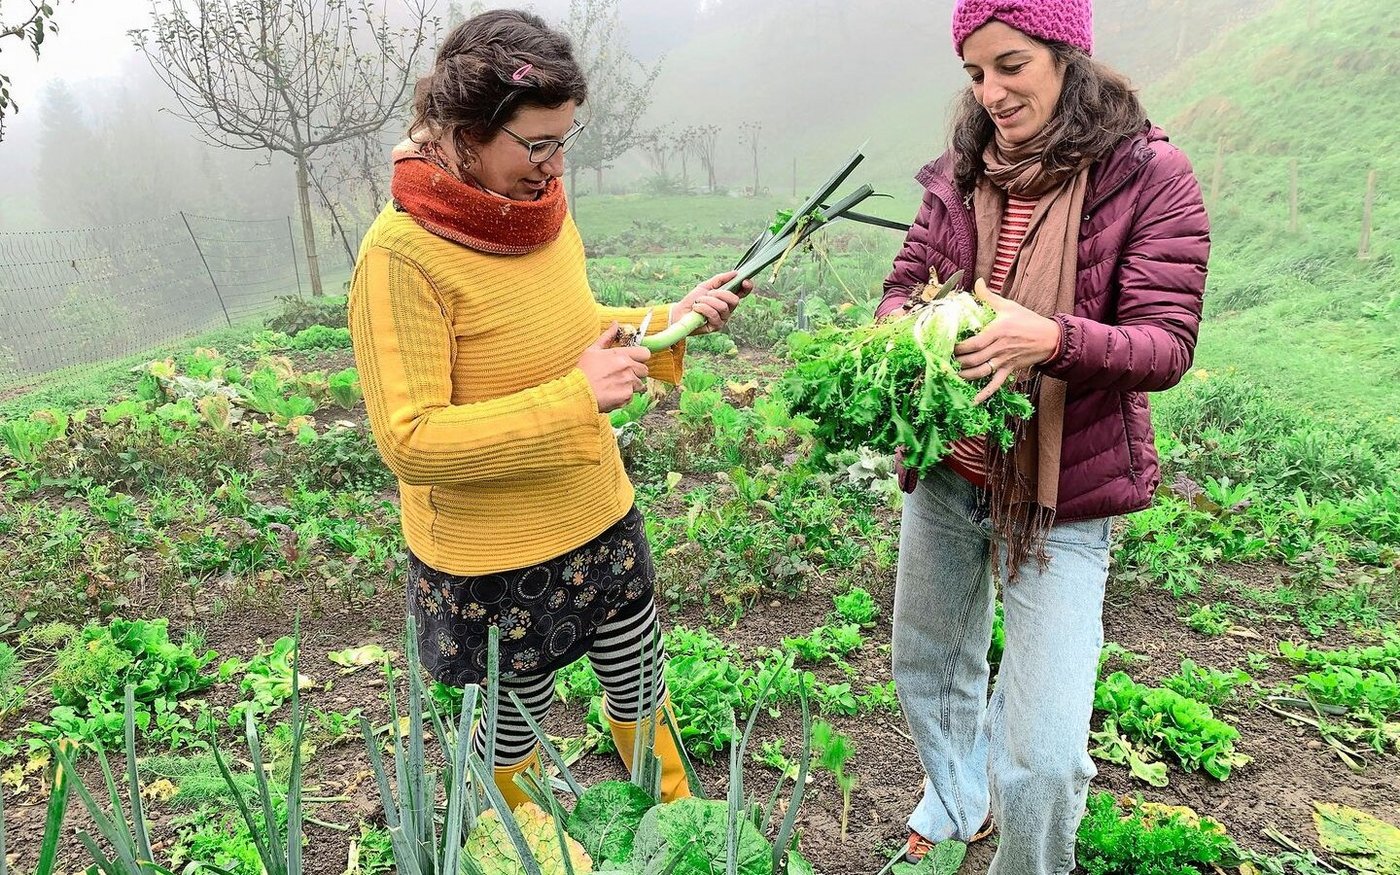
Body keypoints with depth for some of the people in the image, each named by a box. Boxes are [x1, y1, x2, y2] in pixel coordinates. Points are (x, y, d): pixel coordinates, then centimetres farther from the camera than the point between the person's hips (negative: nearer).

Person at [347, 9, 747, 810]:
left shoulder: (540, 204, -2)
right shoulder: (403, 254, -23)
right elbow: (409, 441, -26)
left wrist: (666, 323, -1)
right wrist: (576, 398, -30)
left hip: (603, 526, 7)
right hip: (491, 569, -6)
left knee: (644, 698, 23)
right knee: (513, 730, 18)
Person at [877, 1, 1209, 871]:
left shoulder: (1150, 176, -11)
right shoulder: (962, 173, 3)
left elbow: (1168, 345, -15)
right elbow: (904, 284, 6)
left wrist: (1053, 340, -36)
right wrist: (906, 322, -19)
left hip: (1061, 496, -5)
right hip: (946, 473, 5)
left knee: (1043, 753, -5)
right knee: (927, 669, 23)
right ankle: (958, 801, 53)